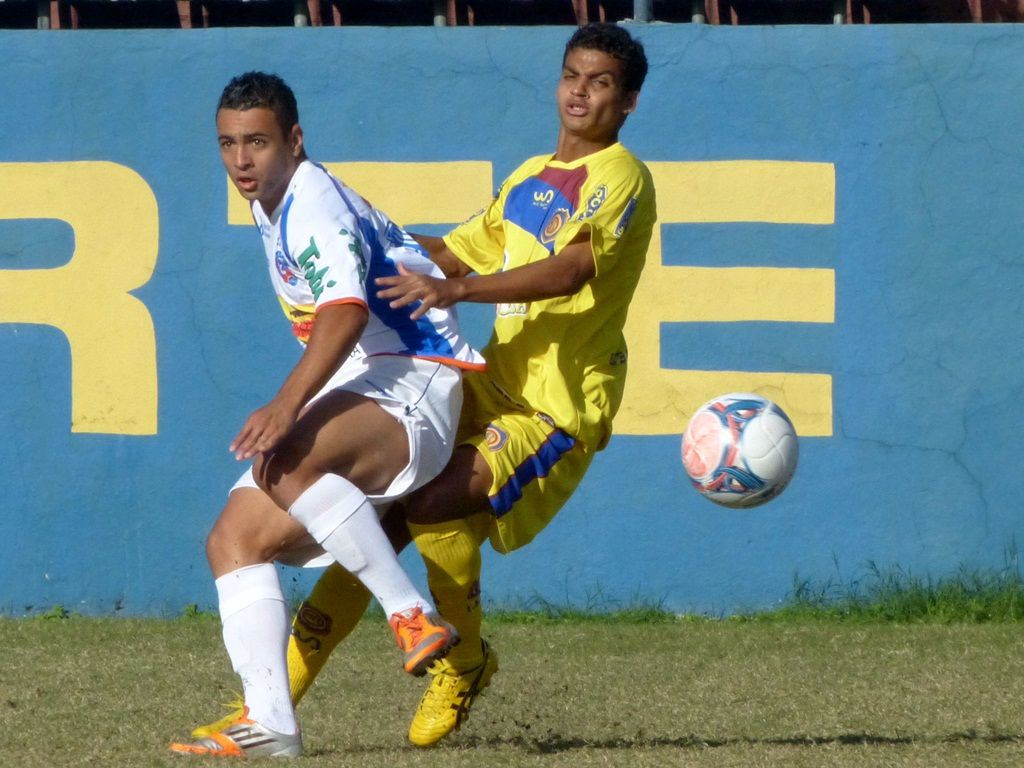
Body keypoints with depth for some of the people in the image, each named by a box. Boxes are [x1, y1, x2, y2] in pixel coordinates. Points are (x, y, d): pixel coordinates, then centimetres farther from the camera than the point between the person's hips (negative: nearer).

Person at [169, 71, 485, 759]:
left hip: (412, 381, -10)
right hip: (353, 395, 10)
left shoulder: (316, 203, -14)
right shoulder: (273, 208, 16)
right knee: (235, 539, -3)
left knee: (284, 464, -38)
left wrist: (287, 407, -42)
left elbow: (346, 311, -30)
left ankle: (414, 617, -33)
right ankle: (270, 723, -14)